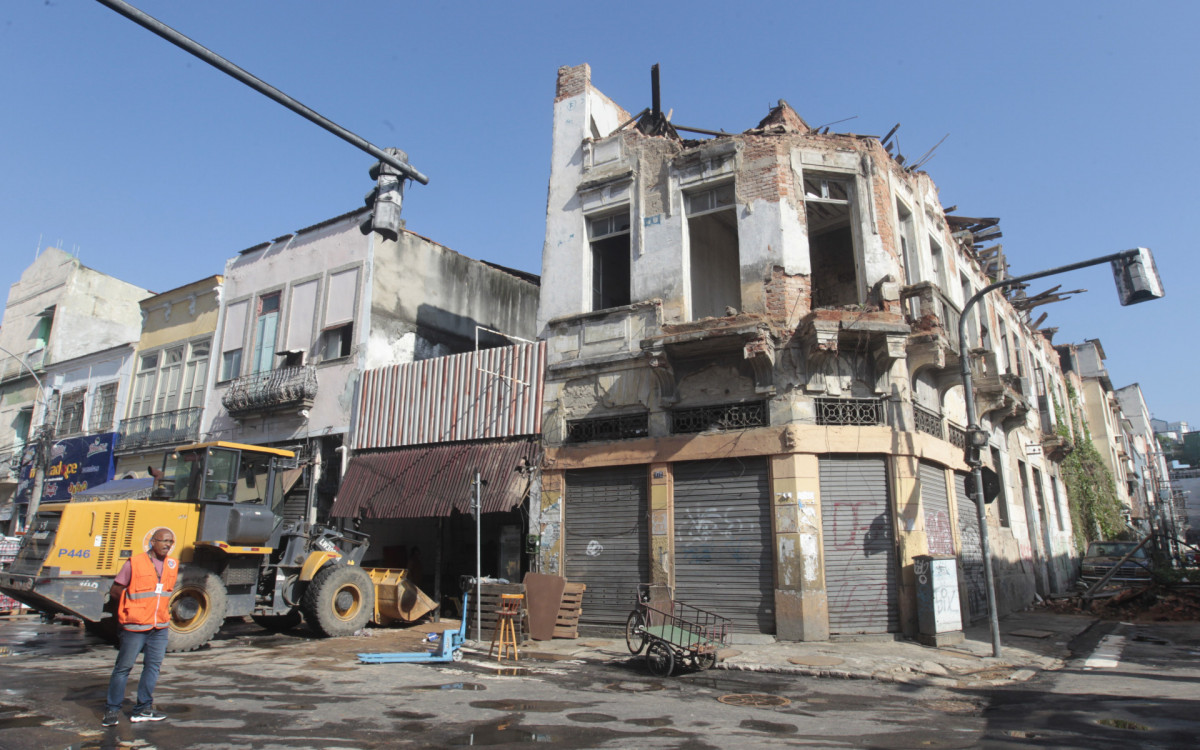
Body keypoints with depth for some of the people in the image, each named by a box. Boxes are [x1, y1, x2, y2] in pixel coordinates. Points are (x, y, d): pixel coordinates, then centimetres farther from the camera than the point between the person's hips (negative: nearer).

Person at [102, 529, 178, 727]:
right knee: (123, 667, 4)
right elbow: (114, 591, -3)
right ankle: (112, 710, 17)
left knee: (153, 666, 7)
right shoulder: (134, 563, -9)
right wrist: (134, 603, 0)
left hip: (160, 626, 5)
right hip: (135, 626, -5)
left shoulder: (172, 564, 7)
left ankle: (143, 709, 17)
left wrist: (159, 606, 10)